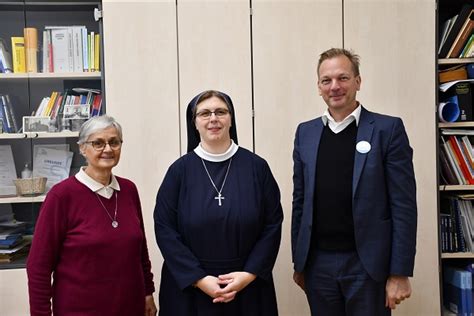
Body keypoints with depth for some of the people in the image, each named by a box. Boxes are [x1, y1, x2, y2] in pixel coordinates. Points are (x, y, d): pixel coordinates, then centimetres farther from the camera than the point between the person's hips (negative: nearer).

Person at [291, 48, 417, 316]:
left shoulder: (388, 129, -5)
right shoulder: (305, 133, 6)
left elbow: (404, 205, -7)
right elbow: (300, 201, 9)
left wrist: (400, 273, -10)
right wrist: (299, 261, 9)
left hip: (367, 263, -3)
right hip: (318, 263, 3)